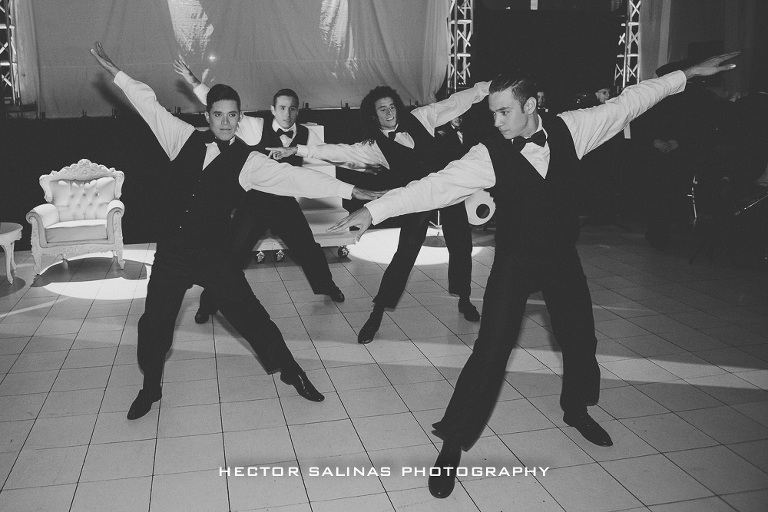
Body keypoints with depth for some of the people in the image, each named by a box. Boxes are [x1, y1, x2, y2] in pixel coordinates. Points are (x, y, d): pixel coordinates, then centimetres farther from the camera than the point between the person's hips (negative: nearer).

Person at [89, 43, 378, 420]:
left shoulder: (248, 162, -9)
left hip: (214, 254, -2)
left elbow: (295, 177, -17)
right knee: (154, 322, 9)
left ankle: (290, 370, 25)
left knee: (249, 315, 2)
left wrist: (350, 191, -24)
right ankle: (150, 387, 34)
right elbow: (150, 104, 9)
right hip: (171, 251, 3)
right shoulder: (185, 138, 1)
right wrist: (115, 71, 11)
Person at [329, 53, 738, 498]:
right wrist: (373, 210, -33)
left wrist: (686, 75, 7)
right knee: (491, 350, -8)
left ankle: (576, 408, 47)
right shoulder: (489, 155, -18)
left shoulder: (569, 129, -9)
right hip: (515, 260, -4)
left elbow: (626, 103, 2)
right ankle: (452, 445, 7)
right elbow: (437, 185, -25)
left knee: (580, 337, 16)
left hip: (562, 255, 4)